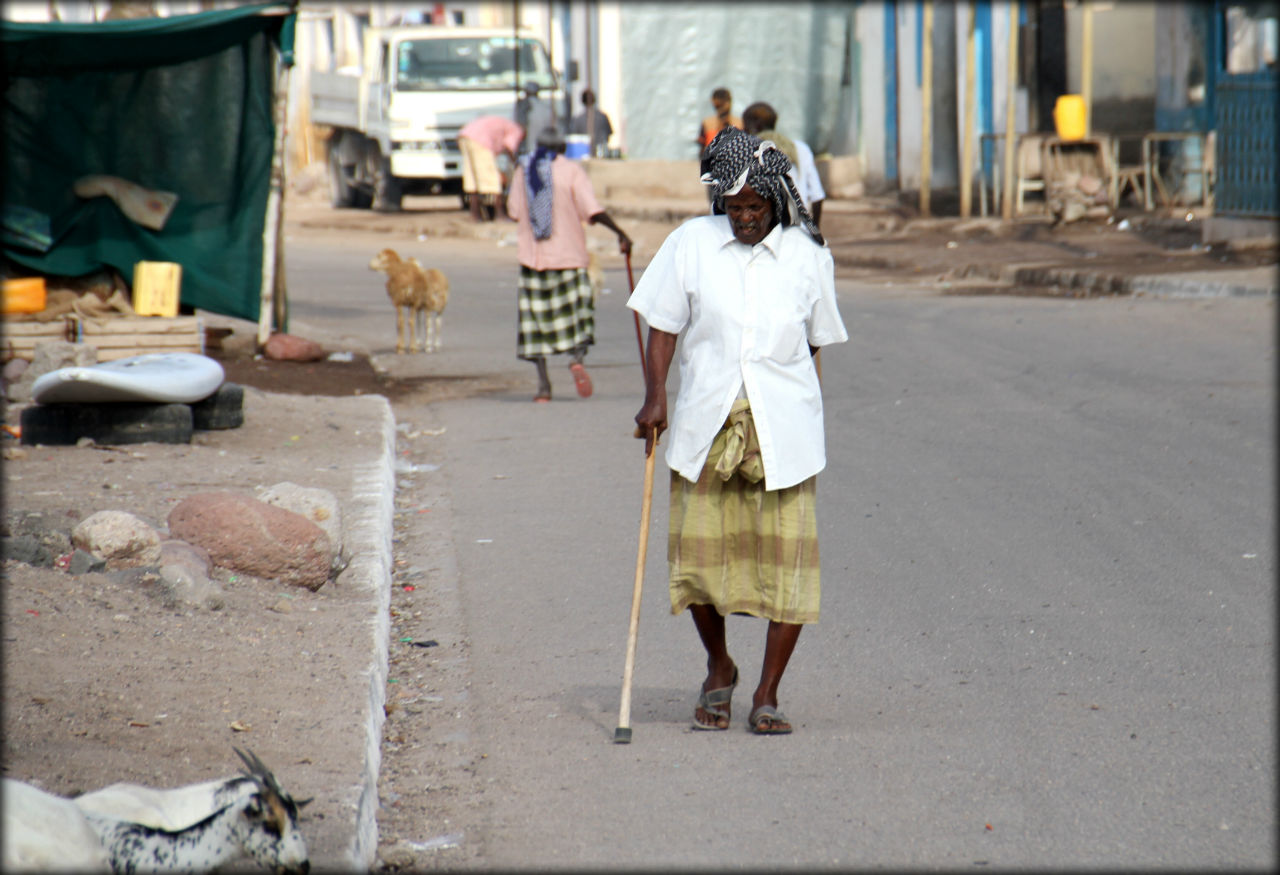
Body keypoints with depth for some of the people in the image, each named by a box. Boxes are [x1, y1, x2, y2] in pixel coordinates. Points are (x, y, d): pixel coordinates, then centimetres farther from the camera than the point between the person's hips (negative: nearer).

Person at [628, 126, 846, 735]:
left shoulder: (807, 255, 4)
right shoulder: (691, 244, 3)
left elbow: (814, 342, 13)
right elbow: (662, 326, 5)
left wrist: (786, 403, 11)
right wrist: (655, 396, -5)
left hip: (784, 428, 0)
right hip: (706, 425, 0)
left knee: (787, 558, -4)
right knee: (698, 553, 1)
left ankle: (767, 694, 6)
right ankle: (718, 669, 26)